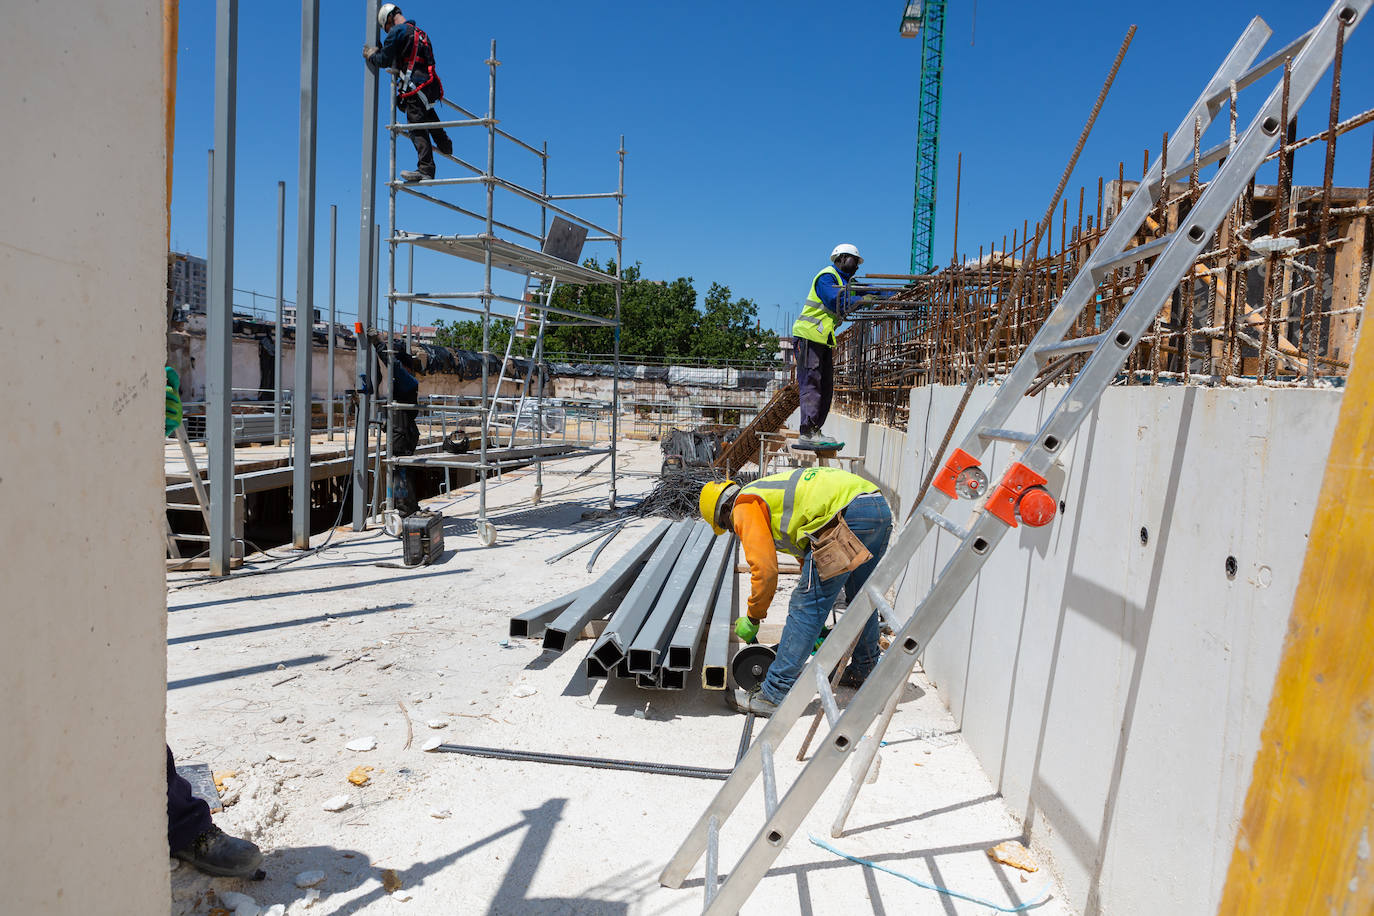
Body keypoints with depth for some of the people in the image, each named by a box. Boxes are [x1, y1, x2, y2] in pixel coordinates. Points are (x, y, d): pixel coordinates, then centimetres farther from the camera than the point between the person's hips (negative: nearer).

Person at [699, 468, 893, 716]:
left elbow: (764, 568, -3)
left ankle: (775, 694, -1)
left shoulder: (745, 505, 6)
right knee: (860, 597, 28)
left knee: (806, 606, -5)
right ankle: (864, 670, 44)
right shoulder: (775, 495, 34)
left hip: (847, 514, -10)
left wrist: (752, 618, 12)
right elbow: (808, 556, 40)